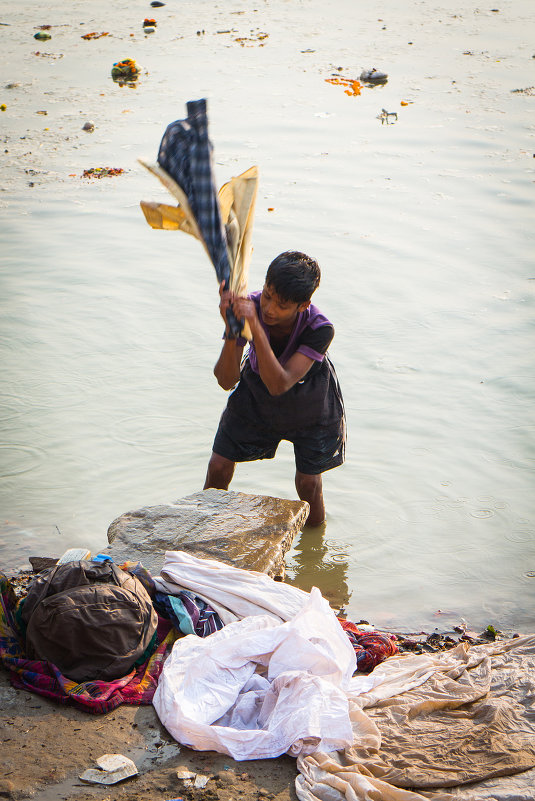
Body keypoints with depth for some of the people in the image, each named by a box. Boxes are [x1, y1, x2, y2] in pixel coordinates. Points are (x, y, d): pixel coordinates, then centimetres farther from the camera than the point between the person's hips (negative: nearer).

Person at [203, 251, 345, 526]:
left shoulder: (320, 329, -37)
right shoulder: (249, 307, -31)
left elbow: (279, 384, -45)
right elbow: (227, 380, -31)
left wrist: (255, 326, -54)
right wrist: (232, 328, -48)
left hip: (309, 405, -2)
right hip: (255, 397, 2)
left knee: (308, 483, 0)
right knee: (218, 467, 3)